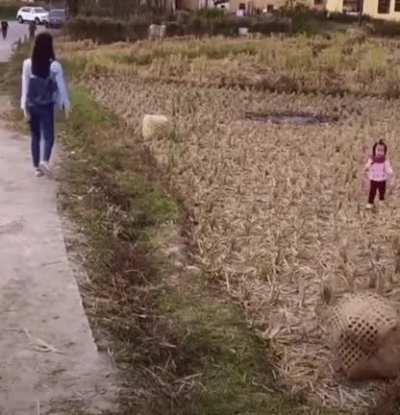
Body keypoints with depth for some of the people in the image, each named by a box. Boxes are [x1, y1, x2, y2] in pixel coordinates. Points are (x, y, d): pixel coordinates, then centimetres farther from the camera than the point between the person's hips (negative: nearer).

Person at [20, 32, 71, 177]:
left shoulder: (28, 64, -6)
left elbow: (25, 86, -2)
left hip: (32, 105, 3)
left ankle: (37, 167, 19)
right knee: (48, 136, 4)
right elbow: (61, 86, -5)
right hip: (46, 106, -3)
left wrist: (24, 107, 3)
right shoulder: (55, 65, -13)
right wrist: (66, 104, 7)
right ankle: (44, 161, -20)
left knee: (35, 136, 15)